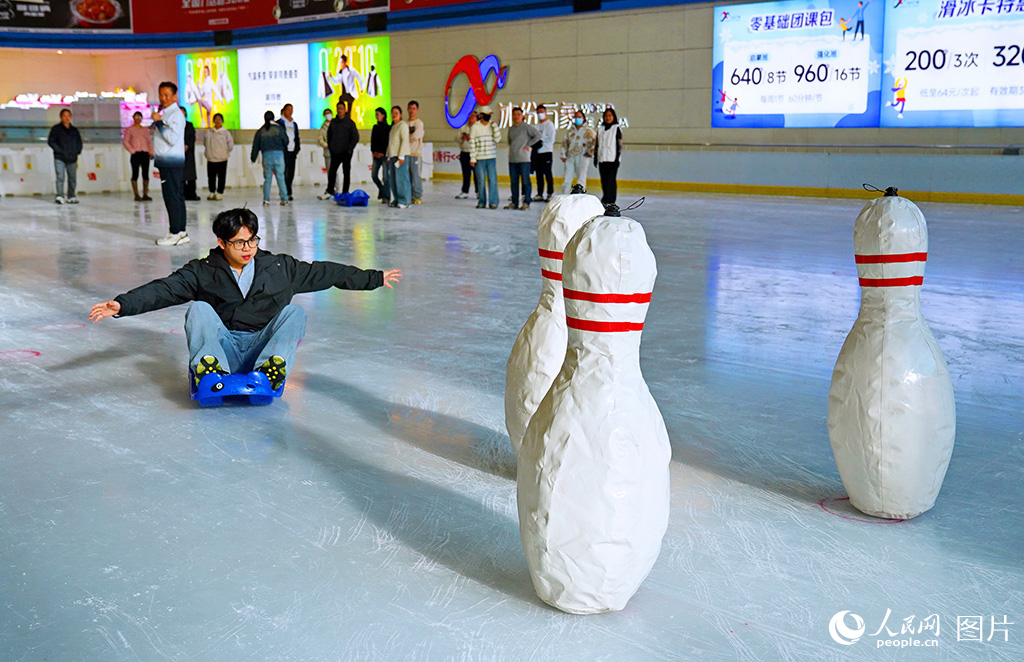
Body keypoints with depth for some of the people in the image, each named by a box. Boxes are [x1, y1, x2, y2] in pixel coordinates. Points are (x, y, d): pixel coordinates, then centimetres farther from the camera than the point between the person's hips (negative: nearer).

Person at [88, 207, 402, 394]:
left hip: (263, 345, 1)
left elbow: (324, 273, 10)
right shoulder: (203, 272, 2)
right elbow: (164, 289, -9)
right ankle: (209, 369, -45)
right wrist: (122, 305, -25)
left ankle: (271, 368, -42)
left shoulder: (279, 267, 7)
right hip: (223, 346, -1)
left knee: (294, 312, -17)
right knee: (199, 309, -21)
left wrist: (375, 278, 11)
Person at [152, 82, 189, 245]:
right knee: (176, 197, 9)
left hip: (172, 161, -9)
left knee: (172, 197, -9)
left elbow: (172, 138, -20)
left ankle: (175, 233, -7)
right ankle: (181, 233, 12)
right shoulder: (162, 113, 19)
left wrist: (159, 122, -17)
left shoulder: (176, 114, -10)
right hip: (165, 161, 9)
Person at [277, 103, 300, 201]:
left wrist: (297, 150, 15)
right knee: (285, 173, -10)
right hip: (283, 152, -6)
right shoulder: (279, 123, 1)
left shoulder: (294, 124, 20)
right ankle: (287, 193, -11)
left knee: (291, 173, 3)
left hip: (292, 152, 6)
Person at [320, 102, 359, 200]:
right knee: (332, 171, 5)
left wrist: (349, 149, -10)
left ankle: (345, 193, 7)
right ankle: (329, 192, 13)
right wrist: (330, 147, 7)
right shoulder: (333, 122, 8)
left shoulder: (350, 123, -3)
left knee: (346, 172, 3)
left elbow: (355, 137, -4)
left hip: (346, 152, -4)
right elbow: (329, 135, 17)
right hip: (335, 152, 4)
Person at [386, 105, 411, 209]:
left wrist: (401, 156, -18)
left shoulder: (403, 125, -4)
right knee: (392, 179, 6)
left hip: (401, 156, -9)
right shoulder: (393, 126, 21)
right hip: (392, 155, 9)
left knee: (401, 178, -10)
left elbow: (405, 141, -12)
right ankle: (396, 200, 12)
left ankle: (404, 201, -9)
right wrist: (389, 156, 17)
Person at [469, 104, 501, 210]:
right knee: (481, 180, 1)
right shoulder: (475, 127, 2)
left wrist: (495, 126, -11)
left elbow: (498, 139, -3)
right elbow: (472, 143, 1)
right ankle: (481, 202, 10)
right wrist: (472, 158, -4)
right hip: (479, 158, -1)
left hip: (492, 157, 1)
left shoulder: (493, 126, 8)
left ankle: (493, 202, -1)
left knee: (492, 179, -4)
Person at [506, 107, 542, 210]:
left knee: (525, 181, -5)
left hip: (523, 159, -6)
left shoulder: (527, 127, -4)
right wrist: (511, 149, 13)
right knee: (514, 181, 8)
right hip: (512, 159, 6)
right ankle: (514, 202, 14)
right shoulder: (511, 129, 16)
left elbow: (538, 135, -9)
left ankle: (526, 203, -2)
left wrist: (528, 145, -7)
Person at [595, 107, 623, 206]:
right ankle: (606, 200, 10)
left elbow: (619, 145, -3)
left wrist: (618, 158, -9)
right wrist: (595, 157, 15)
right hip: (602, 159, 5)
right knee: (604, 180, 4)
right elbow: (597, 144, 19)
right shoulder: (600, 129, 15)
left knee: (611, 180, -9)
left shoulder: (617, 129, 1)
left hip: (612, 159, -5)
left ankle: (609, 201, -12)